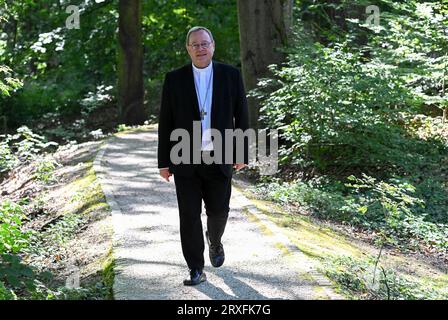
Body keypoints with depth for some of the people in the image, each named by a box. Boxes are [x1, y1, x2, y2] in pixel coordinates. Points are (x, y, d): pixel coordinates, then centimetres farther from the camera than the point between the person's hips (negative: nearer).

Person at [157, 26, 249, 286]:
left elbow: (241, 116, 3)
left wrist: (242, 154, 1)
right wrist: (164, 161, 0)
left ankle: (214, 241, 42)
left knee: (218, 211, 9)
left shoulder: (231, 75, -1)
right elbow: (166, 123, 1)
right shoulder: (174, 79, -1)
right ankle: (197, 270, 7)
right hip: (185, 160, 0)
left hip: (219, 159, 0)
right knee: (189, 215, -2)